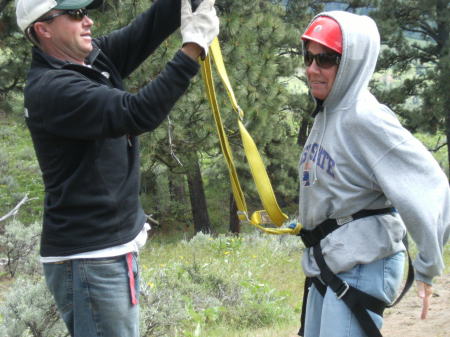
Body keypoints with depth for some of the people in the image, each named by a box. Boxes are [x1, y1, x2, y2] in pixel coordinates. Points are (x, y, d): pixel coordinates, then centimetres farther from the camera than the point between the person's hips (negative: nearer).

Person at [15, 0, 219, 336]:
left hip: (114, 248, 9)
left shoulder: (94, 58, 7)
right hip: (89, 260, -9)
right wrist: (194, 47, -27)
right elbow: (138, 114, -28)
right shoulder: (51, 90, -19)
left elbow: (146, 29, -2)